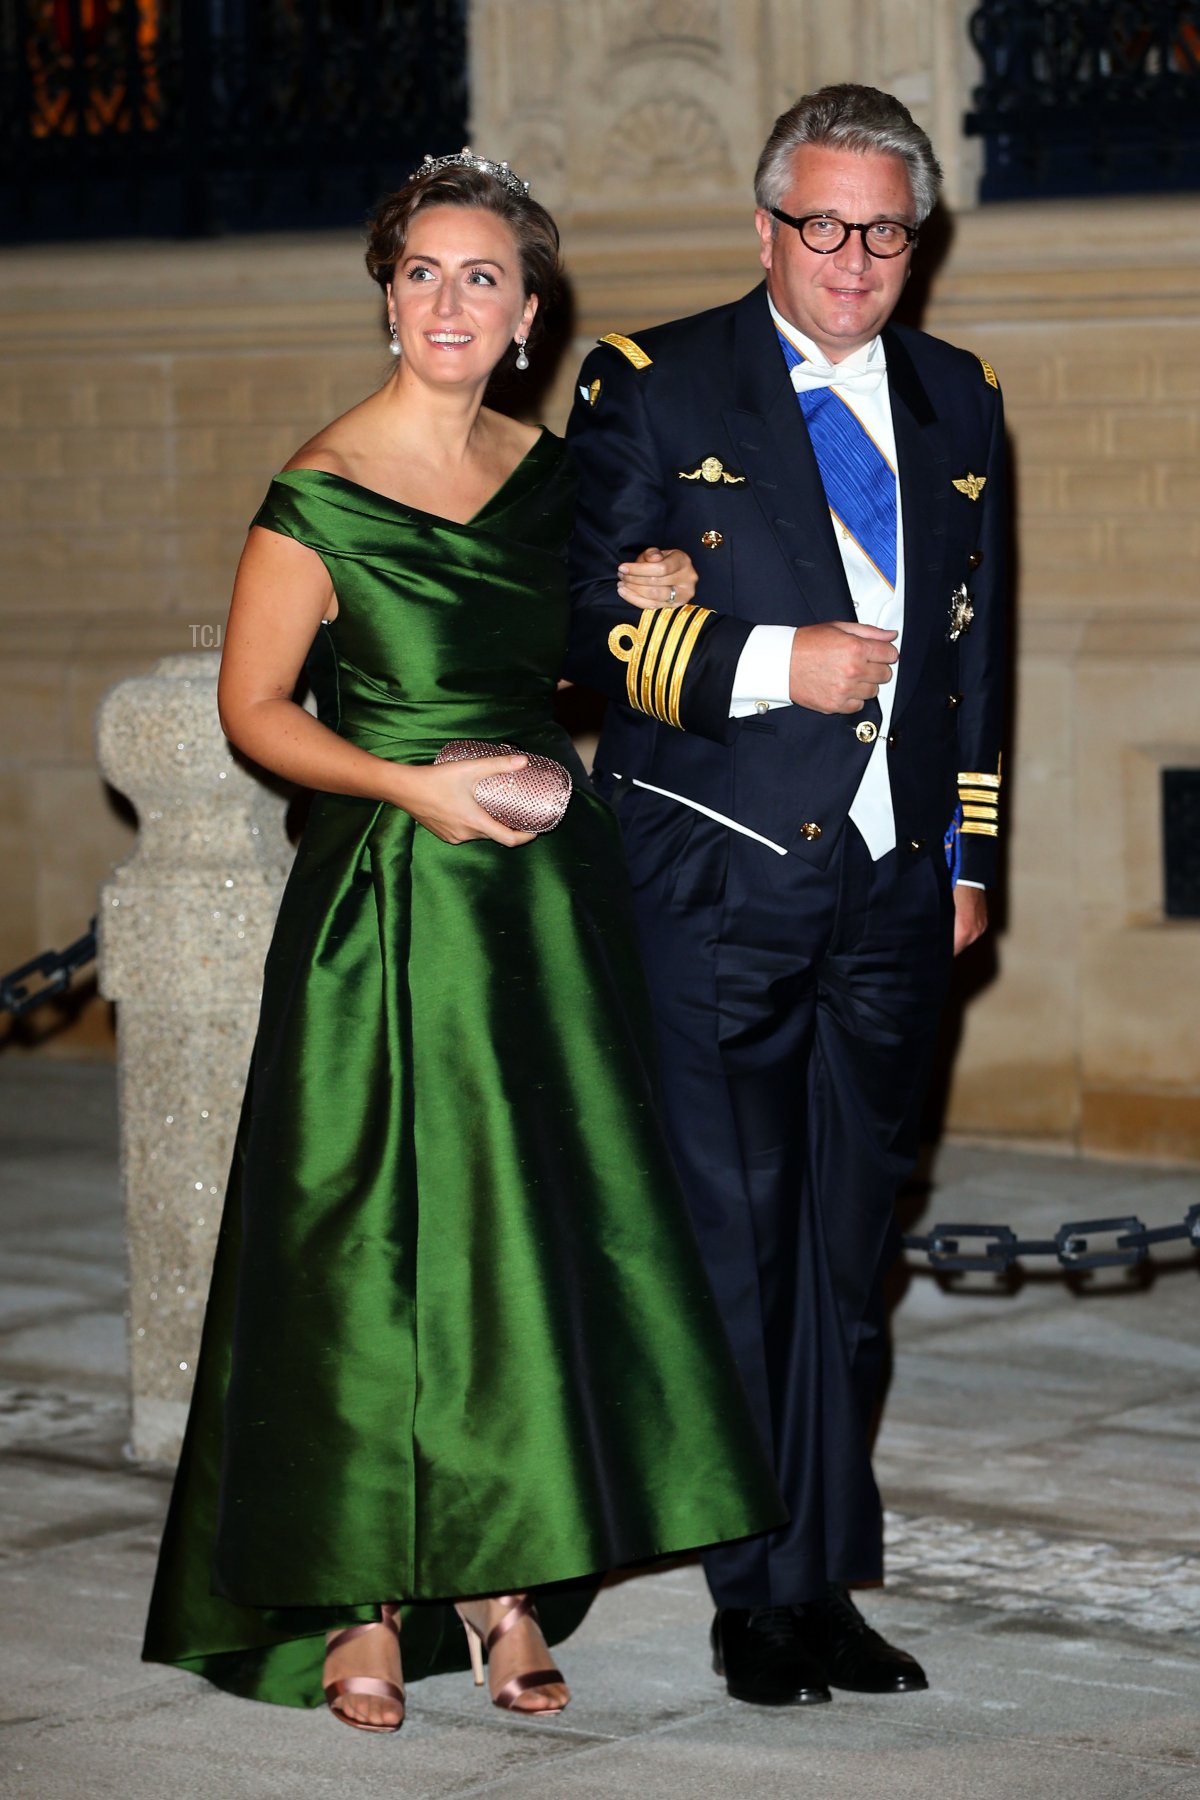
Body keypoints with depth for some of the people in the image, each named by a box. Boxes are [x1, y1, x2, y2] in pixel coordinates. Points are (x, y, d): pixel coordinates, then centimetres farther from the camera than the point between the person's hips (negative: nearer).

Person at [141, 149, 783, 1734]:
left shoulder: (546, 474, 8)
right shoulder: (321, 496, -9)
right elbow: (252, 710, -5)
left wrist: (655, 600, 4)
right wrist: (413, 785, -16)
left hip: (548, 891, 5)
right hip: (392, 905, -5)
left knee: (538, 1235, 6)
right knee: (373, 1242, -3)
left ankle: (502, 1584, 15)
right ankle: (358, 1601, 7)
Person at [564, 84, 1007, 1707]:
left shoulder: (960, 404, 13)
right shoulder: (653, 388, -1)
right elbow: (593, 619, -5)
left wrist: (971, 857, 15)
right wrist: (775, 663, -17)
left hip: (891, 895, 4)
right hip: (714, 886, -4)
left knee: (848, 1250, 9)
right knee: (733, 1240, -3)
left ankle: (830, 1583, 17)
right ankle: (761, 1594, 7)